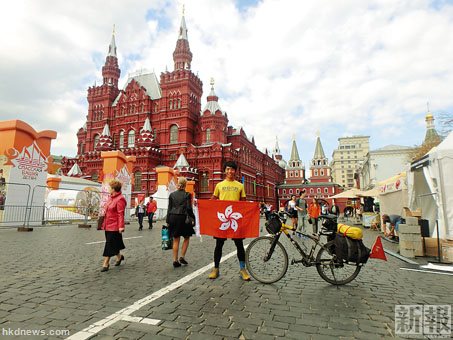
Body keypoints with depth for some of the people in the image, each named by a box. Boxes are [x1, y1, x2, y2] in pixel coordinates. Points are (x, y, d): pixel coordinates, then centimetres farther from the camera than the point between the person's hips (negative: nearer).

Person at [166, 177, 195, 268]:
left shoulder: (172, 194, 5)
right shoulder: (187, 195, -5)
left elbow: (169, 208, 6)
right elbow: (189, 208, -9)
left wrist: (168, 221, 11)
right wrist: (193, 218, 1)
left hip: (173, 218, 4)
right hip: (183, 218, -3)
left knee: (176, 240, 9)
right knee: (186, 238, 14)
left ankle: (175, 260, 8)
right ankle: (182, 257, 6)